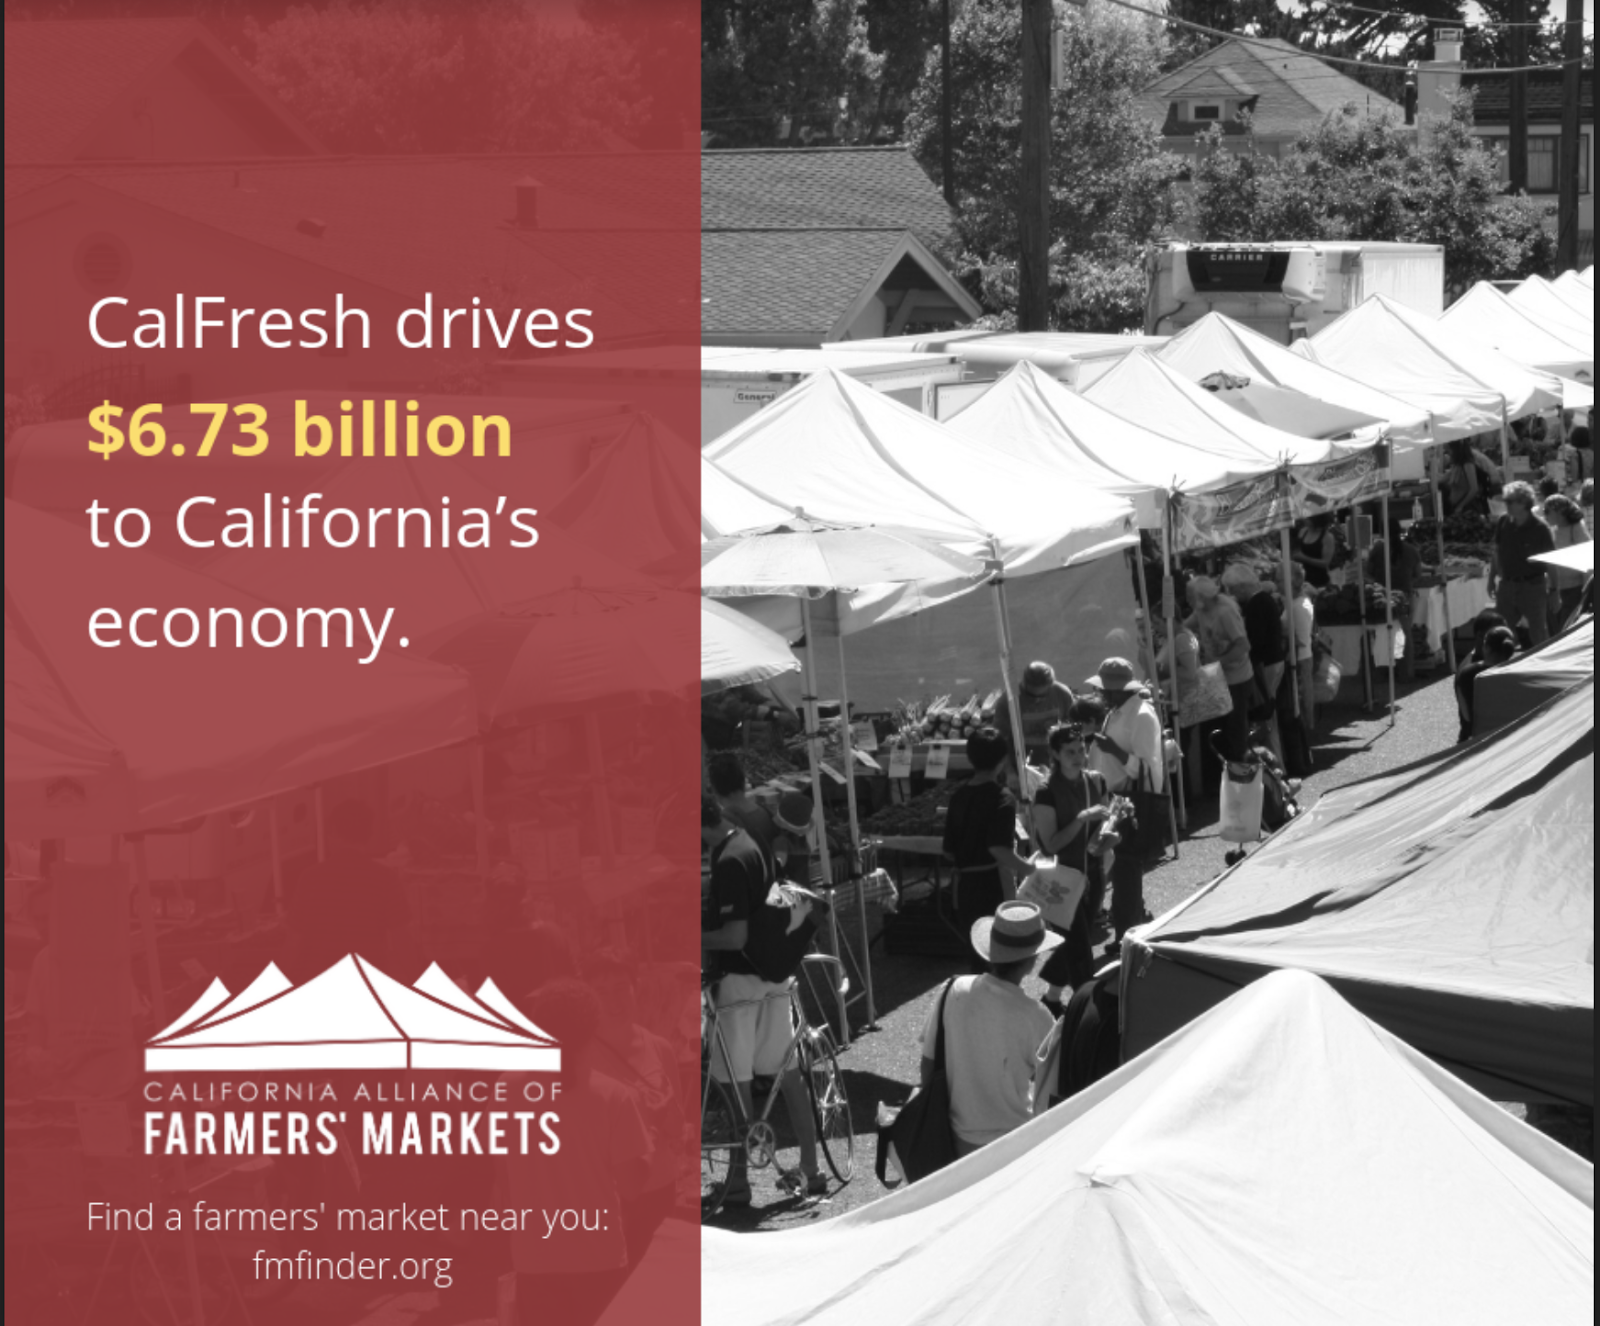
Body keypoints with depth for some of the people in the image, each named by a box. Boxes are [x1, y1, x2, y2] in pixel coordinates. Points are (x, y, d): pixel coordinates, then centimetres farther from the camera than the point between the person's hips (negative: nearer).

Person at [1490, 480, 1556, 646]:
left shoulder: (1539, 528, -15)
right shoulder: (1503, 523, -3)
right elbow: (1496, 551, 11)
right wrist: (1492, 578, 13)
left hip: (1532, 587, -4)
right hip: (1507, 585, 4)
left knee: (1539, 637, 5)